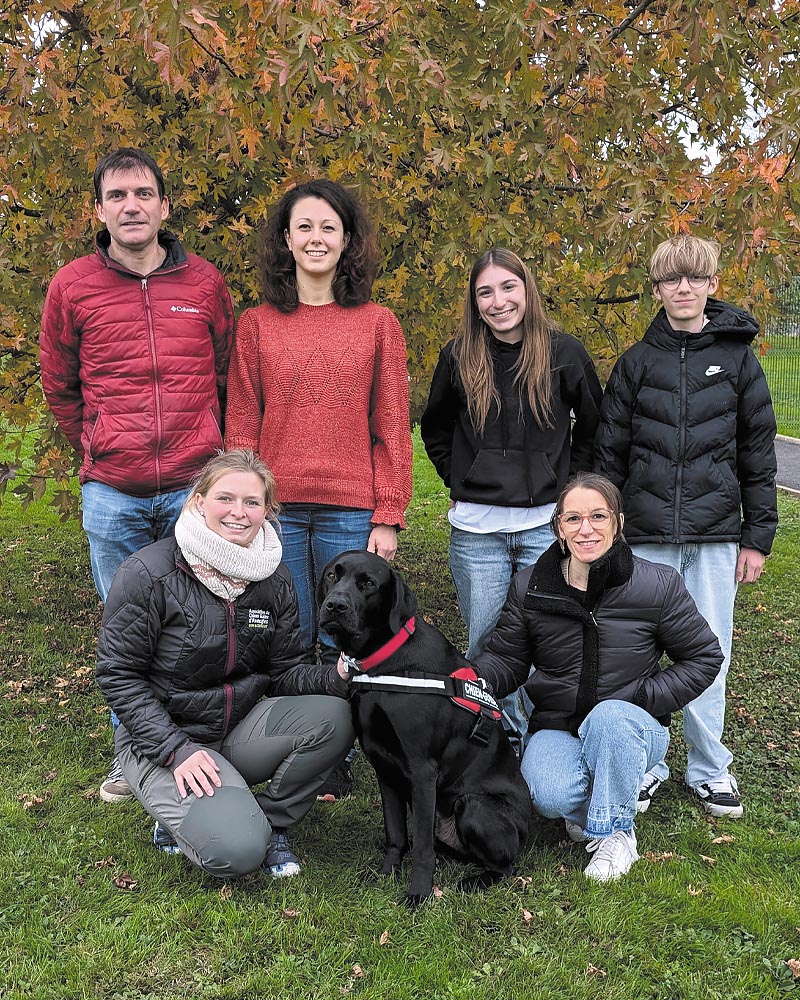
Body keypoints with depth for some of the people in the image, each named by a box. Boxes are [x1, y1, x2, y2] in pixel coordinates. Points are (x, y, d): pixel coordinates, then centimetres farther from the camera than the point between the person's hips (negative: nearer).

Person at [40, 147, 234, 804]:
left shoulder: (204, 282, 4)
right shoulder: (72, 286, 1)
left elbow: (228, 376, 13)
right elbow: (59, 386, 12)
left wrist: (207, 451, 10)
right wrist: (96, 450, 10)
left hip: (195, 487, 0)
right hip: (112, 494, 0)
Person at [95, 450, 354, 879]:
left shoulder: (274, 579, -1)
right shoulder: (150, 573, -16)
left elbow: (284, 673, 2)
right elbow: (118, 674, -13)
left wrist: (336, 678, -20)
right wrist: (177, 750, -21)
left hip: (242, 725, 5)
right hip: (161, 737, -5)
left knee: (333, 717, -22)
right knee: (236, 850, -26)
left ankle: (268, 822, -1)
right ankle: (179, 815, 8)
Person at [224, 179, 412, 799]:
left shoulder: (378, 324, 6)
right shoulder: (257, 325, 8)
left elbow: (392, 429, 4)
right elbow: (241, 427, 8)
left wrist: (389, 516, -2)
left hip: (350, 511, -1)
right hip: (277, 509, 1)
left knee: (342, 645, 5)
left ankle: (336, 763, 21)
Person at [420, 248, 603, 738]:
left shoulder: (564, 353, -1)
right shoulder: (458, 357, 2)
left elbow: (593, 426, 12)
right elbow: (435, 430, 17)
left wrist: (569, 484, 5)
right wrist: (460, 481, 8)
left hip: (547, 526, -1)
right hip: (476, 529, 1)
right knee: (486, 644, 8)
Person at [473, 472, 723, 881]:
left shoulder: (658, 585, -9)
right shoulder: (529, 587, -3)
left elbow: (705, 656, 0)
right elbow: (505, 660, 3)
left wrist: (642, 698, -13)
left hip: (633, 727, -1)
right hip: (557, 728, 1)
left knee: (609, 717, -37)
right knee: (552, 797, -31)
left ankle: (614, 832, -12)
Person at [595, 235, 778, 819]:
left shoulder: (738, 358, 4)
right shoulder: (636, 363, 6)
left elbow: (759, 453, 6)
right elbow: (609, 451, 8)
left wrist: (758, 535, 3)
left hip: (716, 535, 0)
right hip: (646, 535, 1)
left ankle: (710, 768, 23)